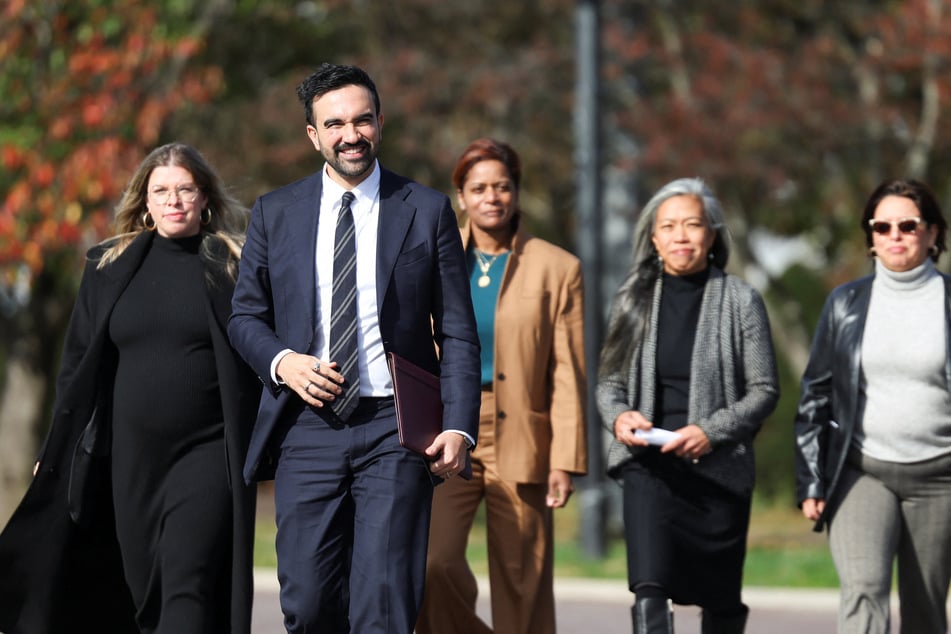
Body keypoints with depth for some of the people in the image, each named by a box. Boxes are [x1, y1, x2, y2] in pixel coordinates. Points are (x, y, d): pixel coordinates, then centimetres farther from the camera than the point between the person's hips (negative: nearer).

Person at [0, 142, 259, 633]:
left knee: (188, 592, -16)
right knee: (143, 591, 7)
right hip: (131, 457, 4)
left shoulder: (234, 266, 2)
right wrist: (55, 454, 13)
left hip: (207, 456, -4)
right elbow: (78, 364, 15)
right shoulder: (109, 267, 12)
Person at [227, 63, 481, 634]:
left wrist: (459, 427, -8)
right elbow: (246, 316, 14)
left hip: (394, 432, -2)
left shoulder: (427, 211, 5)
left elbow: (458, 333, 4)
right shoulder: (275, 214, 10)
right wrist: (282, 362, -8)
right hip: (308, 431, 2)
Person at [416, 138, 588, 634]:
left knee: (522, 590, 1)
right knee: (430, 565, -19)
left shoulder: (558, 269, 3)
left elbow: (568, 373, 0)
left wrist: (566, 459, -5)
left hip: (520, 443, -1)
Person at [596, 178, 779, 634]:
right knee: (649, 588, -16)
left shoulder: (741, 301, 0)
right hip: (648, 465, 1)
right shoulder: (634, 300, 8)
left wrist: (711, 431, -15)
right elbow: (609, 381, 13)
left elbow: (764, 389, -1)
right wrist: (619, 416, -9)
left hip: (718, 469, -1)